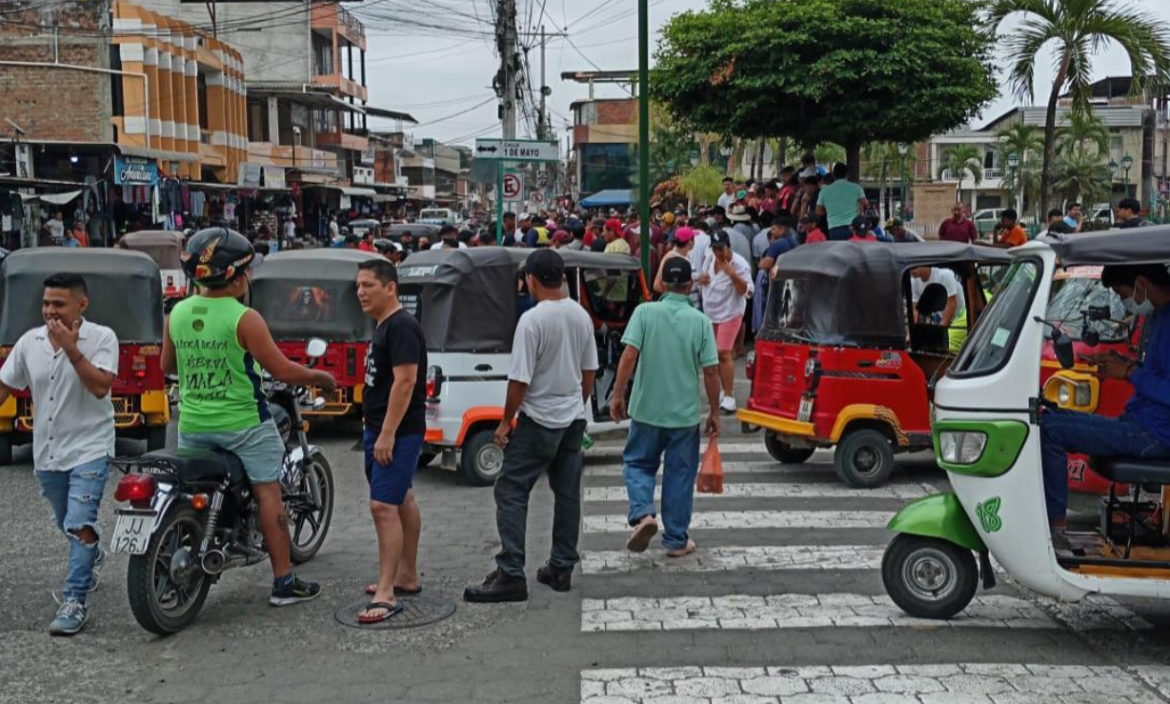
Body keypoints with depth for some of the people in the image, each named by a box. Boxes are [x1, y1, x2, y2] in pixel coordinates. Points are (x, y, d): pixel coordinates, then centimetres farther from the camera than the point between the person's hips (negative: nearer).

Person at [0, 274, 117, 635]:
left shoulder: (101, 338, -11)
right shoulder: (30, 341, 1)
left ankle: (74, 601, -10)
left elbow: (100, 386, -23)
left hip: (88, 450, -6)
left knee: (79, 525, -17)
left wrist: (71, 348, -28)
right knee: (68, 525, 23)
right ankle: (92, 555, 53)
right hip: (47, 454, 6)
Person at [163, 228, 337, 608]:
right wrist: (320, 377, 1)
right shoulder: (244, 319, -16)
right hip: (243, 424, -5)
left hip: (192, 426, 6)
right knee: (269, 494, 2)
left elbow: (167, 366, 15)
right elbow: (281, 369, -15)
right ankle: (283, 583, 4)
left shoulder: (176, 314, 2)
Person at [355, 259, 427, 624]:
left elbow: (405, 381, -24)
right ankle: (407, 576, 28)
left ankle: (386, 594, -12)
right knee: (402, 501, 17)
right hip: (381, 430, 11)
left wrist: (387, 434, -26)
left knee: (384, 506, -14)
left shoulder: (401, 327, -16)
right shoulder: (384, 326, 15)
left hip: (397, 432, -11)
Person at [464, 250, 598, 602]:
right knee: (567, 492, 12)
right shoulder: (582, 315, 4)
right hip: (573, 418, 7)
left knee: (511, 492, -3)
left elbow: (520, 380, -18)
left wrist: (505, 421, -7)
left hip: (539, 420, -7)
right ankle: (562, 568, 19)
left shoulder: (532, 319, -18)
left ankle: (510, 574, -8)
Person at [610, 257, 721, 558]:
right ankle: (676, 540, 17)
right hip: (685, 412, 0)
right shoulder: (701, 321, -5)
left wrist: (618, 394, -5)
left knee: (638, 463, 17)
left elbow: (629, 356, -14)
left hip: (647, 408, 0)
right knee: (680, 473, 11)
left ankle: (642, 513, -7)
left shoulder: (645, 312, -7)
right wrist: (714, 412, 5)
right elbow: (711, 371, -5)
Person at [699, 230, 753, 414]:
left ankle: (729, 396, -11)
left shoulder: (739, 264, -19)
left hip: (730, 313, -7)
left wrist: (732, 274, -36)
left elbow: (745, 290, -23)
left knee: (723, 353, -14)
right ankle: (725, 389, 24)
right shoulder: (709, 258, 2)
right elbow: (702, 276, 19)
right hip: (710, 312, 7)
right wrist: (701, 278, -6)